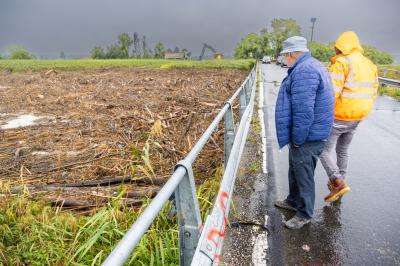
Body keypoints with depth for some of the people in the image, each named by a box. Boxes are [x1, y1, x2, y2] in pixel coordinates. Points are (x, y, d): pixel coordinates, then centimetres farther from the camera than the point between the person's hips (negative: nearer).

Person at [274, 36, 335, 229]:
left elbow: (304, 111, -28)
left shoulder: (304, 71, -23)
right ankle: (293, 201, 42)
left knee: (304, 175, 6)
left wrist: (297, 139, -19)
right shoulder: (310, 66, 13)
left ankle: (304, 214, 24)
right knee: (295, 170, 23)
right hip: (303, 134, 10)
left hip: (307, 137, -10)